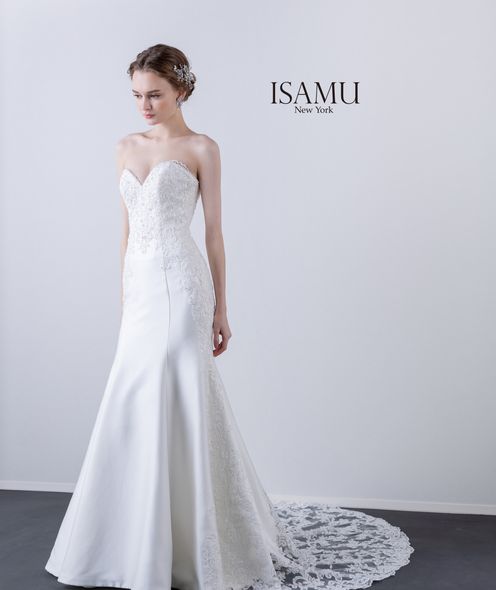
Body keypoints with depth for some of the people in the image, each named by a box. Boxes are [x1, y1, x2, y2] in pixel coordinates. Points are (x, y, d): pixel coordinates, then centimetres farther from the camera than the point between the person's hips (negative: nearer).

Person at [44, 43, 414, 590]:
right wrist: (124, 293, 17)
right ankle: (143, 540, 25)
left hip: (180, 284, -6)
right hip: (140, 285, 6)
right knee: (135, 409, 7)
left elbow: (214, 231, -1)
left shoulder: (201, 148, 0)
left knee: (176, 403, -5)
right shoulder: (127, 147, 15)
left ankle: (191, 546, 9)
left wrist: (220, 308, -3)